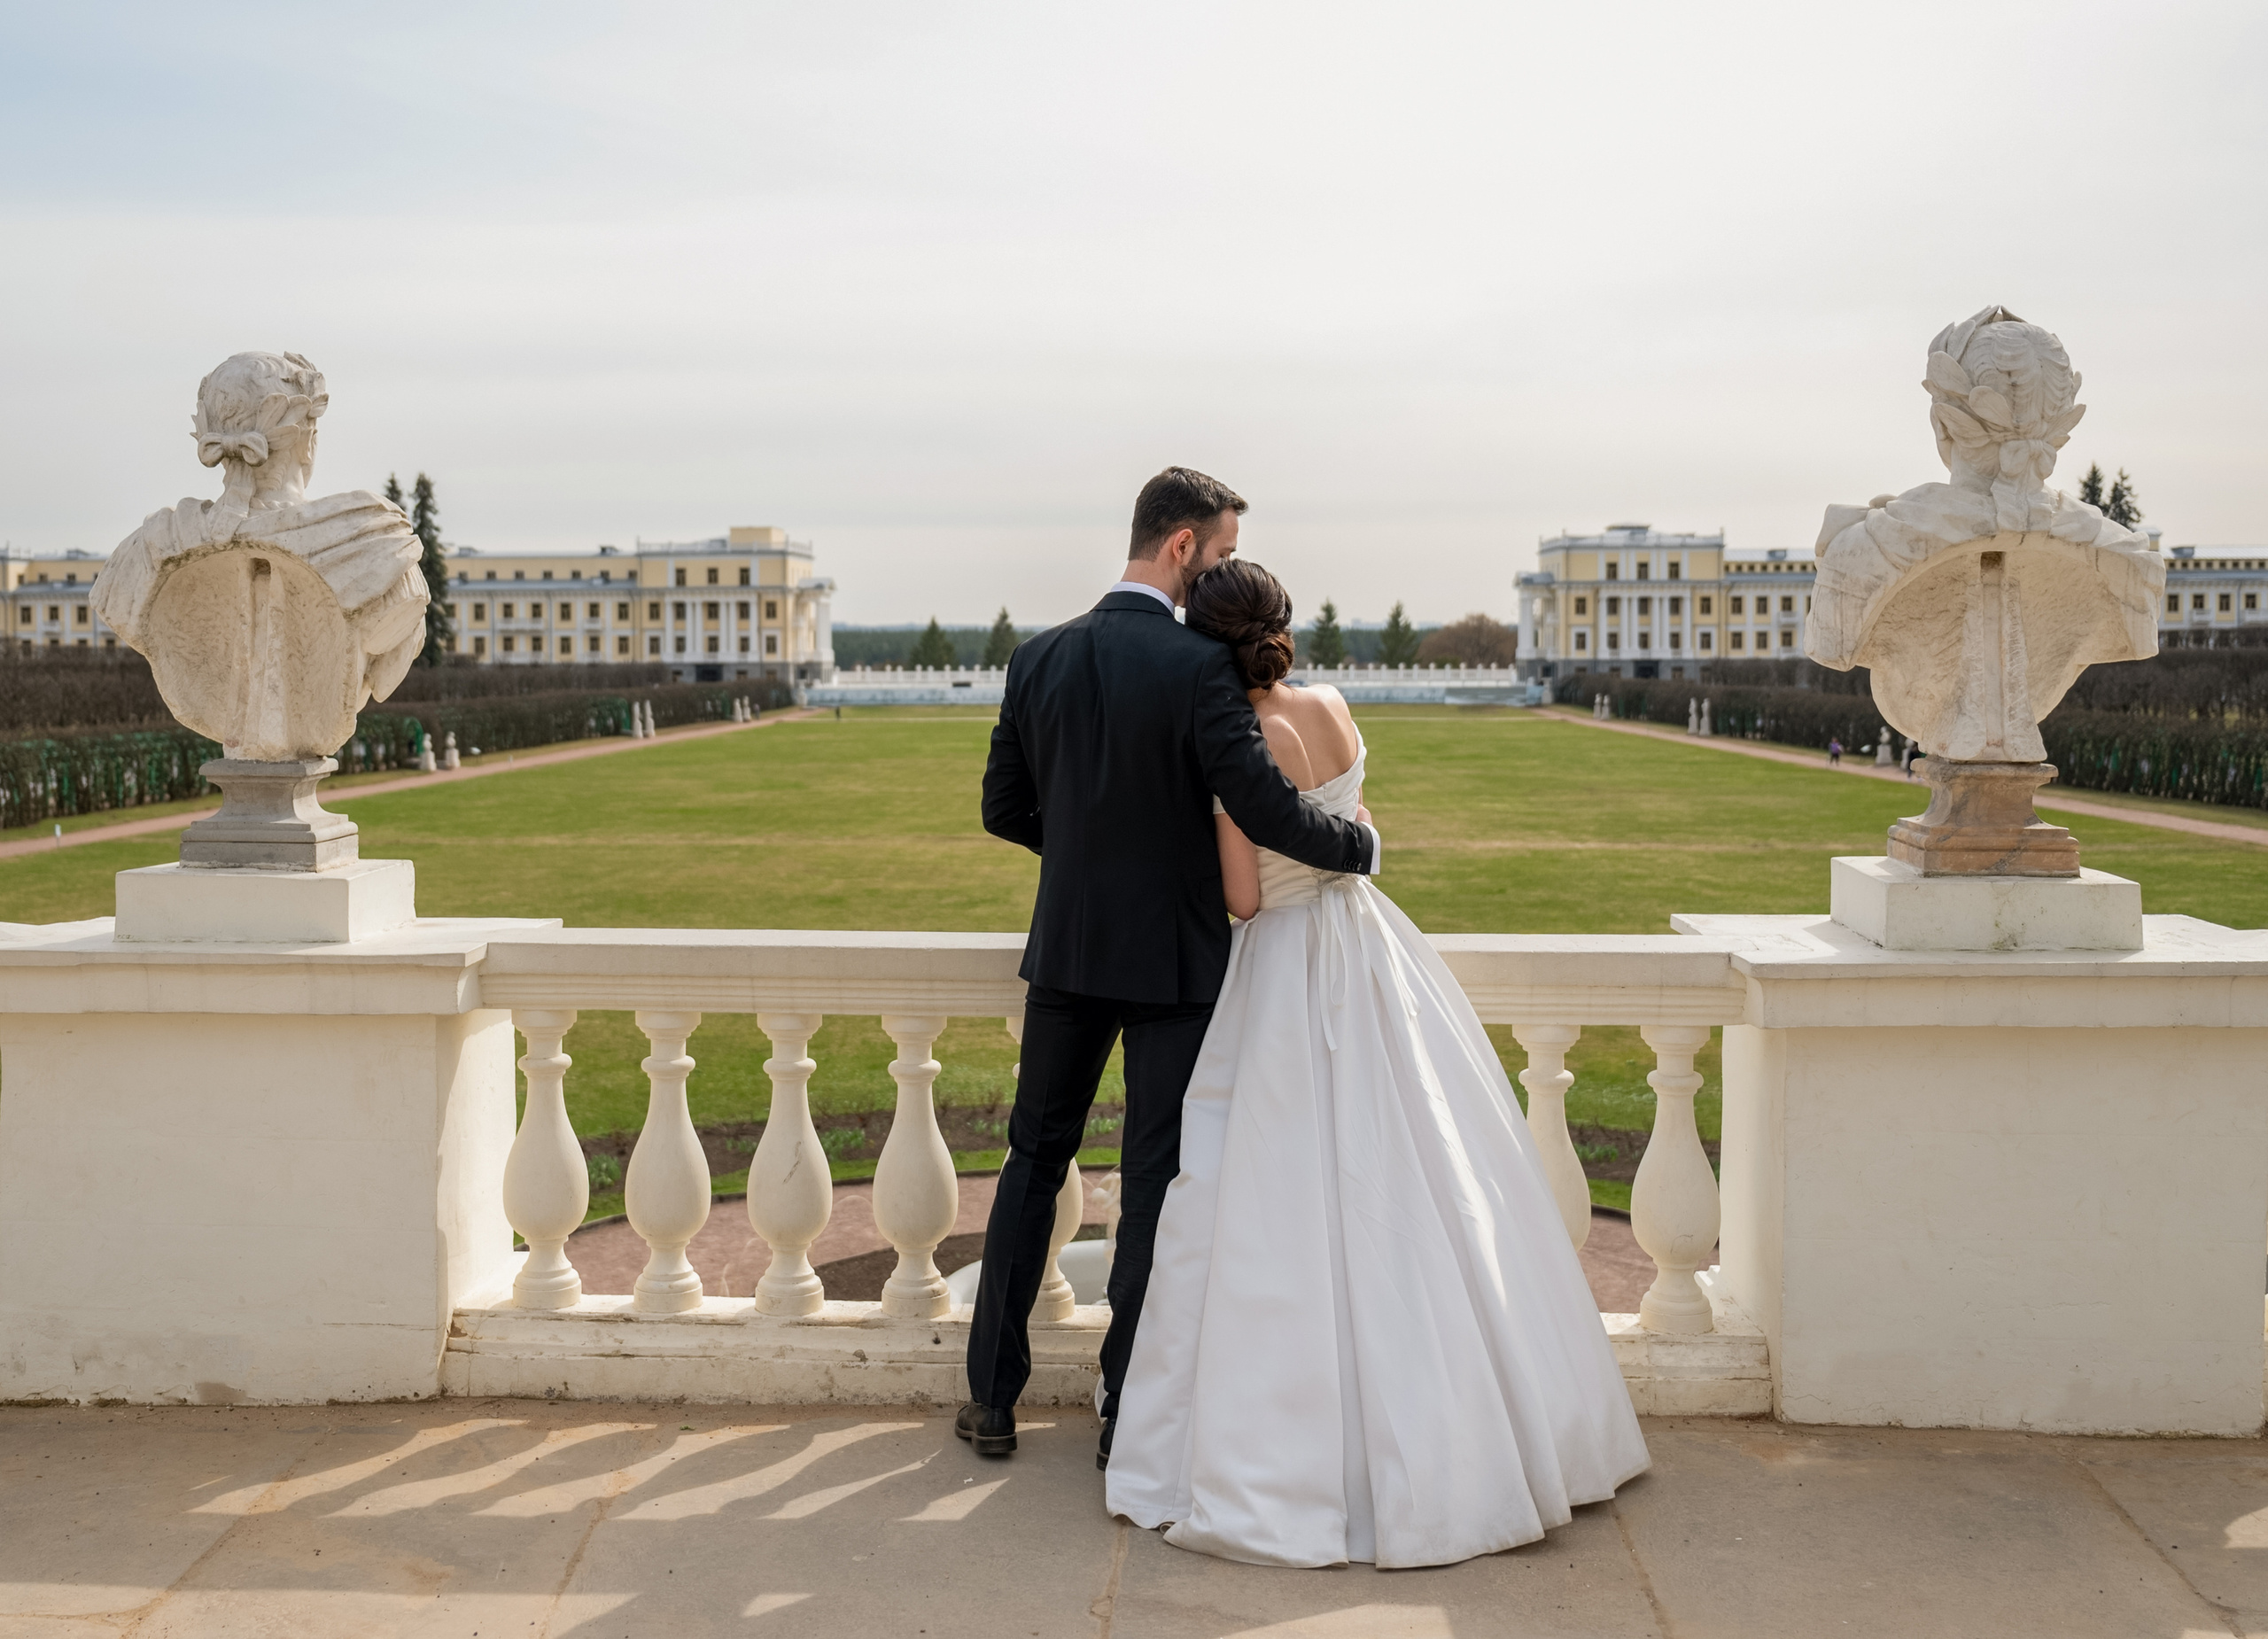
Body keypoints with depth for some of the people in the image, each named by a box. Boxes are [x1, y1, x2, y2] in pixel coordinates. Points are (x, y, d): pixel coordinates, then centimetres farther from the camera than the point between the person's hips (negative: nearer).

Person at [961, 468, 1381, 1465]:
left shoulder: (1038, 659, 0)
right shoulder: (1197, 666, -17)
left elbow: (1004, 808, 7)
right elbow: (1264, 810, -22)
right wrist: (1359, 844, -5)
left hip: (1067, 948, 5)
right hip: (1172, 958, -5)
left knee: (1034, 1161, 16)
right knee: (1155, 1181, 5)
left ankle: (991, 1399, 22)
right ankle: (1128, 1411, 13)